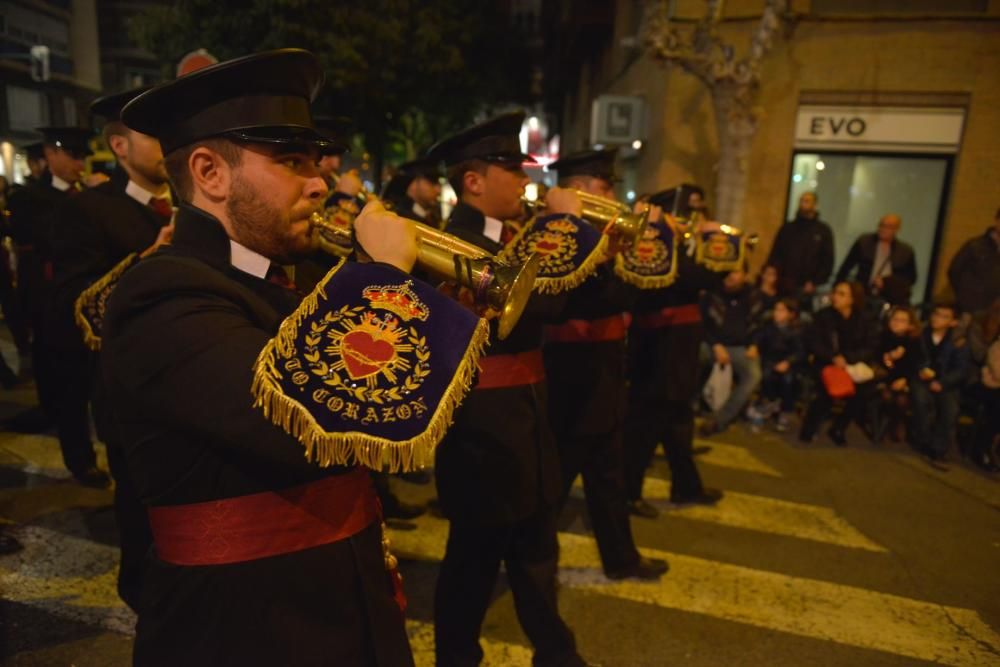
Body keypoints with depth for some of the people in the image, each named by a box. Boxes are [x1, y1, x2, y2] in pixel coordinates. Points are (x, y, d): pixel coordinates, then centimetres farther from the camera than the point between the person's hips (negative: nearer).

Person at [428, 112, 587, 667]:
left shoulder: (500, 238, 12)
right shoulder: (456, 242, -19)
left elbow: (544, 297, 14)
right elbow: (544, 300, -28)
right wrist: (562, 221, -17)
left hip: (520, 419, 10)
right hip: (485, 426, -9)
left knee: (535, 553, 23)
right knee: (476, 558, 9)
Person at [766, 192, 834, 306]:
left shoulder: (823, 231, 6)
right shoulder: (787, 227, 11)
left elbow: (827, 261, 3)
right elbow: (775, 255, 9)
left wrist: (814, 283, -5)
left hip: (805, 288, -2)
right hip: (782, 286, 2)